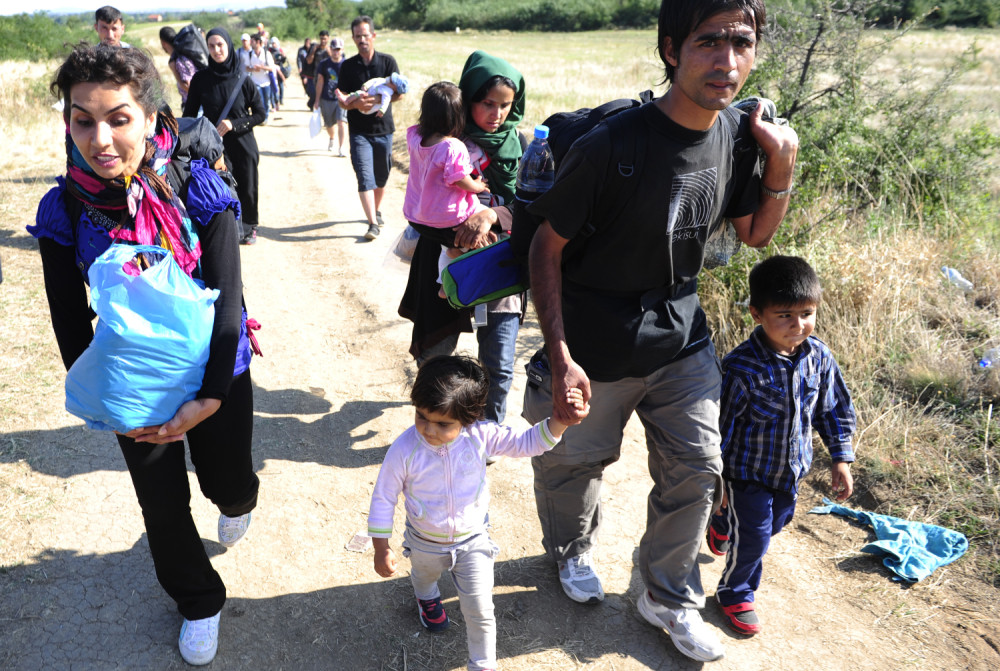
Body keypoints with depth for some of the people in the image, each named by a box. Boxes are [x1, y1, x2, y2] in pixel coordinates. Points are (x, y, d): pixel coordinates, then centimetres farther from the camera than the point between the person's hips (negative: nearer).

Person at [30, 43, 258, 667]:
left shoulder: (199, 192, -19)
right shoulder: (64, 210, -13)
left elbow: (229, 297, -19)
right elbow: (70, 322, -5)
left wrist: (209, 398, -23)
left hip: (215, 375, -1)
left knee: (228, 481, 16)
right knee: (162, 502, 13)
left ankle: (235, 501, 58)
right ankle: (199, 601, 41)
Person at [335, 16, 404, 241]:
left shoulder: (387, 61, 1)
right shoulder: (348, 66, 3)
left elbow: (399, 93, -7)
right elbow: (342, 100, -2)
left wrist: (375, 100, -23)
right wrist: (356, 103, -25)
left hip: (383, 128, 1)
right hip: (359, 131, -1)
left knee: (381, 176, 11)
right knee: (365, 177, -11)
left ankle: (376, 211, 33)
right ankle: (373, 224, -13)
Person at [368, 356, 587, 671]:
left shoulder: (480, 436, -27)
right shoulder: (403, 450, -30)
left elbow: (527, 442, -20)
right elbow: (383, 498, -17)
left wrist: (560, 420, -37)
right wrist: (381, 549, -12)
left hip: (473, 541, -1)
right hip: (426, 544, 1)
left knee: (481, 612, 7)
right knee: (424, 575, 35)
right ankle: (428, 599, 73)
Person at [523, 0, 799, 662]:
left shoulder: (737, 140, -6)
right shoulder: (610, 146, -25)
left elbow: (755, 233, 10)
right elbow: (546, 248, -16)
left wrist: (783, 166, -9)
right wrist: (560, 358, -21)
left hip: (682, 340, 5)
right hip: (595, 348, -4)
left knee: (696, 471, 12)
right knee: (575, 463, 16)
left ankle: (670, 599, 37)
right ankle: (573, 553, 51)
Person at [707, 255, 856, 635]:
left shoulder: (819, 357, -12)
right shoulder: (742, 368, -29)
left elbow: (834, 410, 4)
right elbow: (720, 426, -20)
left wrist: (841, 459, 5)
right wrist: (715, 481, -14)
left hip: (791, 470, 6)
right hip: (747, 472, -6)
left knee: (776, 522, 26)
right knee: (753, 539, 0)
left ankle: (722, 526, 59)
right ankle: (735, 594, 30)